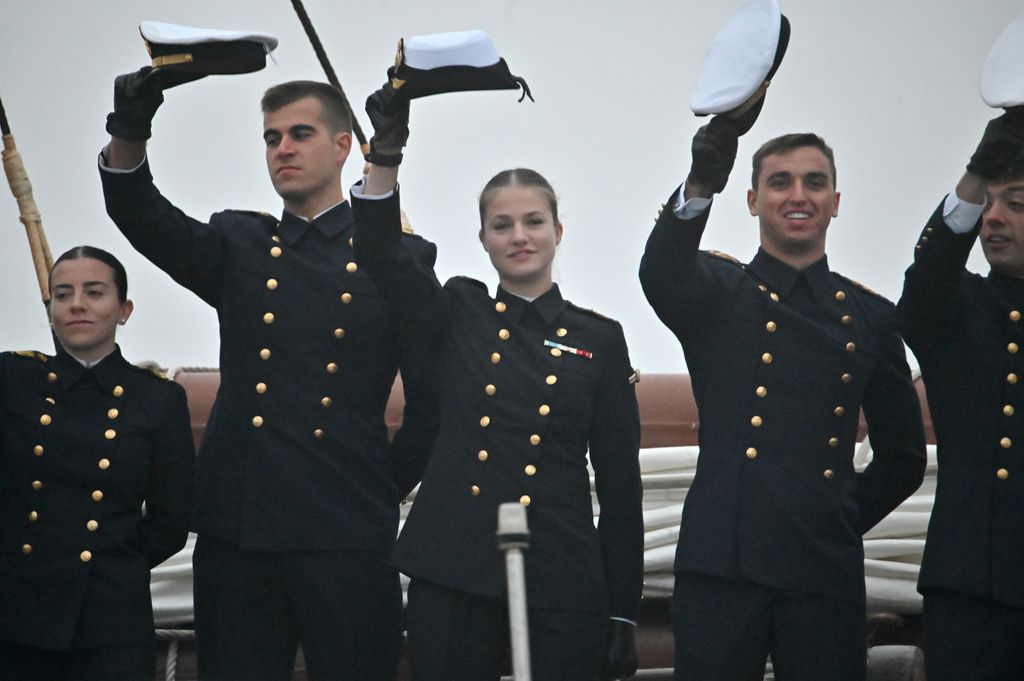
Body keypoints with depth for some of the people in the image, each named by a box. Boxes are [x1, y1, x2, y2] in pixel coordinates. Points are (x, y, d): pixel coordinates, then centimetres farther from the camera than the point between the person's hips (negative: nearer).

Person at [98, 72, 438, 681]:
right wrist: (128, 134, -22)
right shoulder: (237, 246, 14)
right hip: (237, 533, 3)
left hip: (347, 539, -2)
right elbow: (143, 218, -5)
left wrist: (388, 481, 2)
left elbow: (431, 397, 6)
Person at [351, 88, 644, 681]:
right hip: (452, 578, 1)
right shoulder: (459, 315, 10)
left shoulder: (600, 339, 7)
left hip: (562, 585, 0)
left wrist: (624, 613, 3)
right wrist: (386, 157, -24)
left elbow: (620, 481, 6)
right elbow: (381, 253, -8)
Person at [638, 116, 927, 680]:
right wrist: (700, 186, -34)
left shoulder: (869, 316, 14)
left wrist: (847, 520, 10)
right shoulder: (717, 291, 8)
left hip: (826, 571, 2)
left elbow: (903, 457, 21)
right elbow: (660, 273, -18)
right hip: (722, 565, -2)